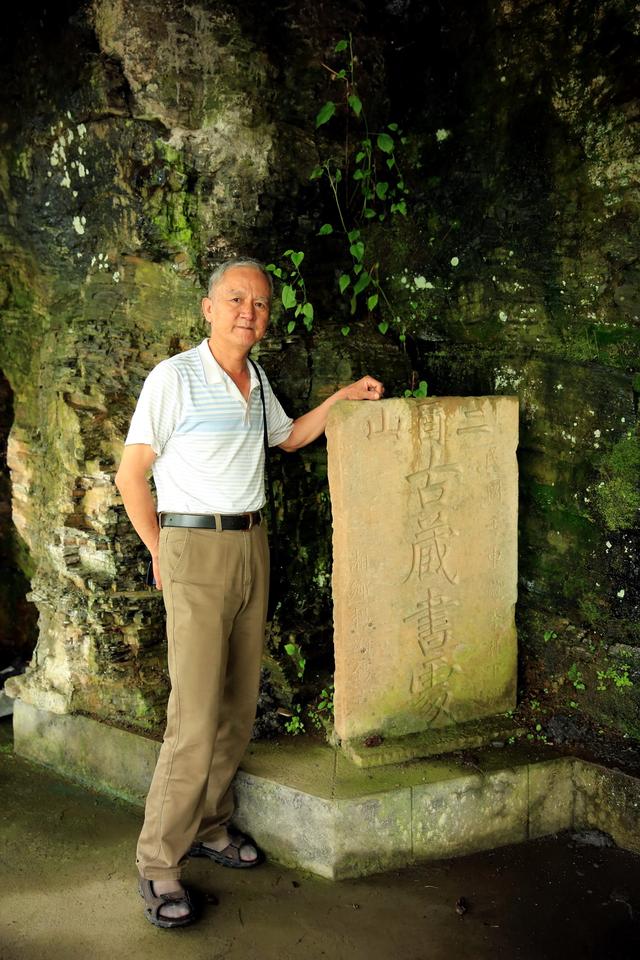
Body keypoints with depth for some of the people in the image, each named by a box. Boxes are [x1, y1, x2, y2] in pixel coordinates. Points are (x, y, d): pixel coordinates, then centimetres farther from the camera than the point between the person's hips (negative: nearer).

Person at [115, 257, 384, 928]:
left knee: (239, 704, 9)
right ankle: (158, 861, 1)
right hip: (195, 549, -7)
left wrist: (342, 397, 18)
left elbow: (289, 438, 30)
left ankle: (209, 826, 24)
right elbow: (130, 475, -7)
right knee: (196, 715, -10)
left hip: (252, 546, 7)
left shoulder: (257, 381, 12)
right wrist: (161, 556, -4)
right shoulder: (173, 378, -9)